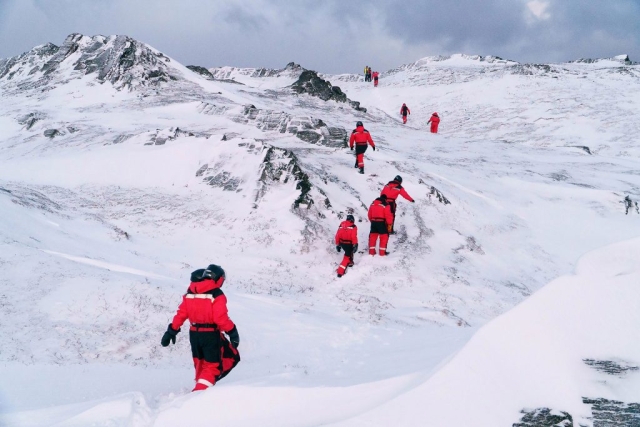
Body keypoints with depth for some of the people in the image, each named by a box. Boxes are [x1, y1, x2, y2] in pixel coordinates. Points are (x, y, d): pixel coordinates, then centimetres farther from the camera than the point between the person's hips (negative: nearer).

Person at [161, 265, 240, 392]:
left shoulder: (190, 292, 8)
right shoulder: (217, 295, -11)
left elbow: (181, 314, 8)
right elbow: (221, 318, -19)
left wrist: (172, 331, 13)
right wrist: (232, 332, -12)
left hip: (194, 334, 6)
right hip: (211, 334, -6)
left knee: (200, 364, 22)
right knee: (212, 365, 2)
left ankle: (201, 386, 32)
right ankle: (200, 390, -15)